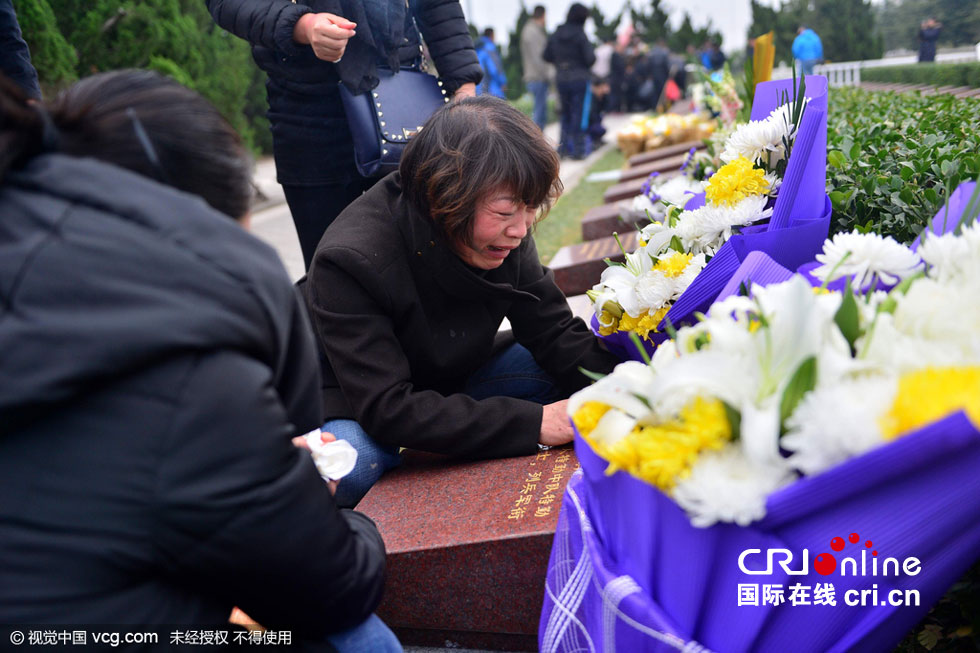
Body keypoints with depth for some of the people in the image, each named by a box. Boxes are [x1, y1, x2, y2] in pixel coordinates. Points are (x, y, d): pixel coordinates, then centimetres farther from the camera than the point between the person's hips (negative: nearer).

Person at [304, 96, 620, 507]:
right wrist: (532, 422, -40)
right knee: (350, 467, -38)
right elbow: (387, 408, -37)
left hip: (448, 380, 6)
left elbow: (556, 332, -10)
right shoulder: (352, 261, -33)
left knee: (569, 367, -11)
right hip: (350, 404, -5)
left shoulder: (503, 232, -16)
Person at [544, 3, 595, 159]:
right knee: (579, 115, 2)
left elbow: (547, 56, 8)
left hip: (561, 79, 5)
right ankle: (577, 149, 3)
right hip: (580, 80, -5)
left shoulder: (556, 34, 2)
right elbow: (591, 58, -14)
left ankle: (564, 147, 16)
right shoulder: (580, 35, -13)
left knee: (566, 113, 17)